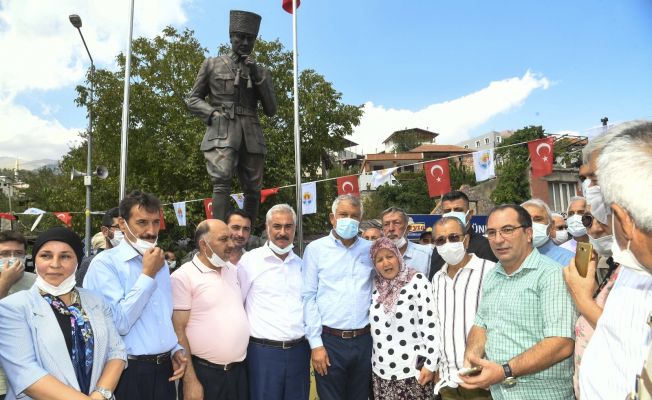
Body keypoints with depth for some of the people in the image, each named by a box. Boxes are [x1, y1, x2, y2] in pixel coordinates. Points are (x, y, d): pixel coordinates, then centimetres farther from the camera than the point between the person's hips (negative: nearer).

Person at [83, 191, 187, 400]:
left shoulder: (161, 263, 8)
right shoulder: (105, 263, -13)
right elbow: (119, 323, -22)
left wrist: (176, 349, 5)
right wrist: (147, 275, -18)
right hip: (130, 373, -6)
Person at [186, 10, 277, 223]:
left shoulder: (262, 72, 19)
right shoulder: (212, 64, 15)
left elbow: (271, 111, 10)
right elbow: (192, 99, 15)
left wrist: (257, 75, 0)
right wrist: (213, 114, -5)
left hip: (252, 135, 3)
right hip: (221, 133, -2)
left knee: (253, 189, 1)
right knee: (222, 183, -19)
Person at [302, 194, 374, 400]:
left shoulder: (370, 249, 5)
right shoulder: (316, 249, -1)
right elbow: (309, 297, -3)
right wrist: (316, 344, -7)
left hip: (364, 340, 3)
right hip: (329, 341, -2)